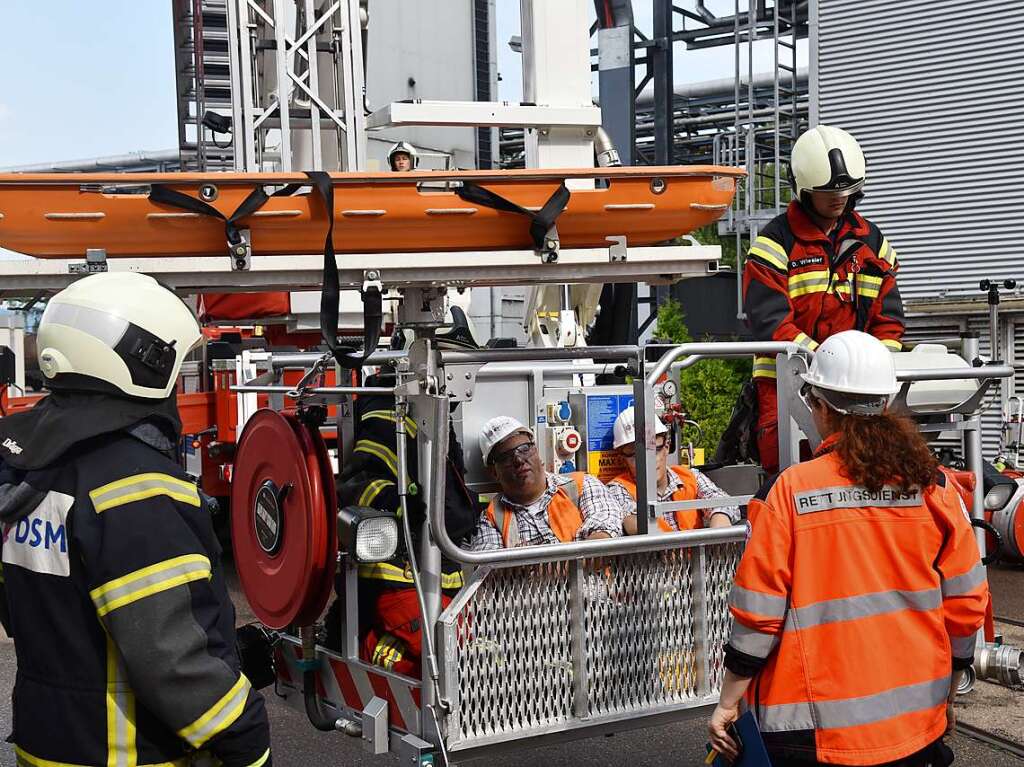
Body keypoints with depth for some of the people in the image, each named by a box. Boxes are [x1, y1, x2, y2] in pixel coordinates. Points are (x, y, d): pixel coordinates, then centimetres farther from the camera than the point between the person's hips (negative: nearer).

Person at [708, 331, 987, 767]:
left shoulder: (789, 491, -12)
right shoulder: (935, 486, -2)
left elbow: (758, 613, -10)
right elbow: (966, 604, 4)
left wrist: (728, 705, 1)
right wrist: (945, 698, 17)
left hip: (813, 729, -3)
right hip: (917, 724, 3)